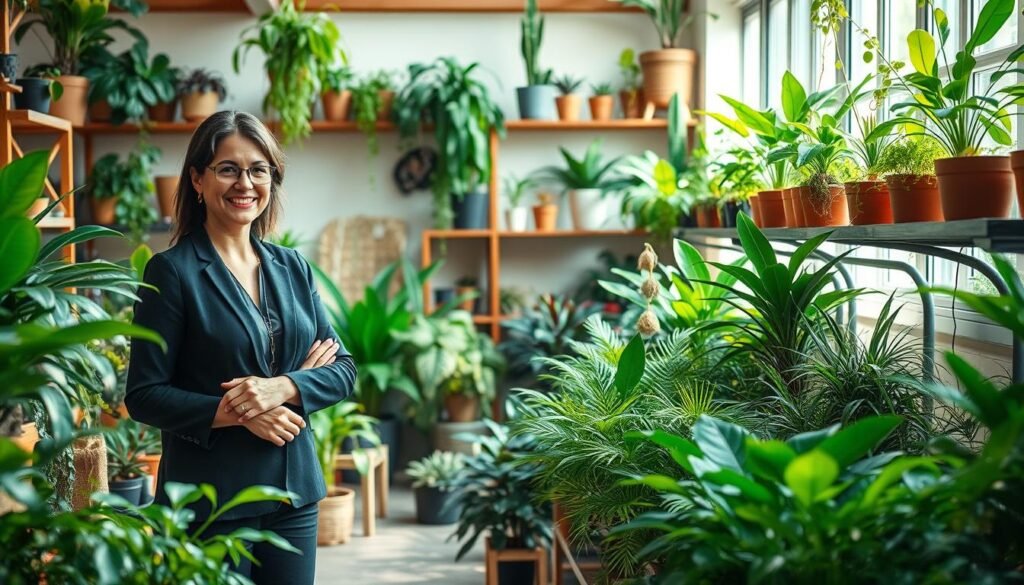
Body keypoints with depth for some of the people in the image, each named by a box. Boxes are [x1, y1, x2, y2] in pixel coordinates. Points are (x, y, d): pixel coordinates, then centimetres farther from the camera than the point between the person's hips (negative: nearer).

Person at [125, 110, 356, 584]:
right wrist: (235, 414, -20)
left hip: (293, 489, 5)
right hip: (209, 498, -5)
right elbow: (144, 396, -9)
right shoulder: (172, 272, -7)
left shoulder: (292, 267, 9)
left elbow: (343, 368, 6)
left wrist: (283, 387, -13)